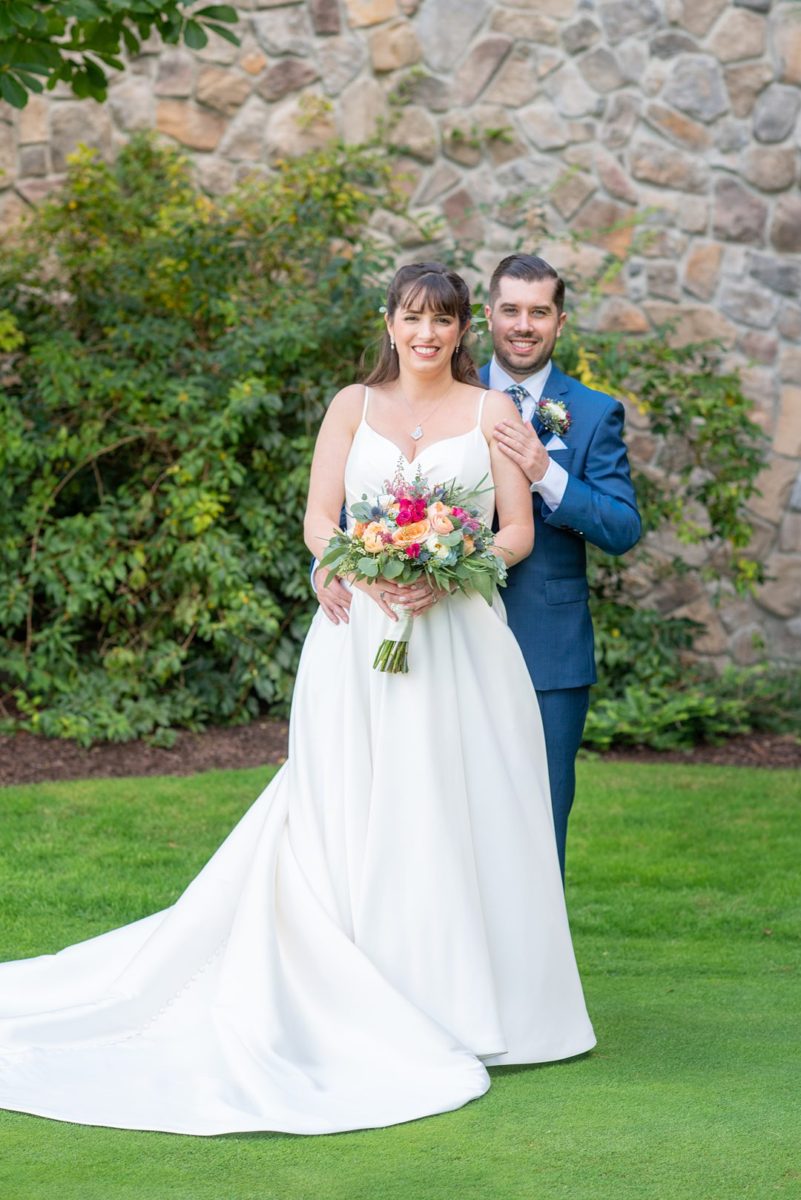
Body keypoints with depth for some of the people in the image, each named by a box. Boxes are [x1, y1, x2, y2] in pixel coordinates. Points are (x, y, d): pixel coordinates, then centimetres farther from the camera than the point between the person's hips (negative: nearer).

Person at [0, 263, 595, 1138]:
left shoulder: (492, 413, 8)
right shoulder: (353, 406, 10)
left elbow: (518, 532, 3)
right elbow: (318, 523, 4)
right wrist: (369, 573, -15)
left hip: (460, 640, 0)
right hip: (360, 636, 0)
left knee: (457, 812, -1)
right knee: (355, 818, -2)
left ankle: (458, 1004, 9)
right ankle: (367, 1009, 2)